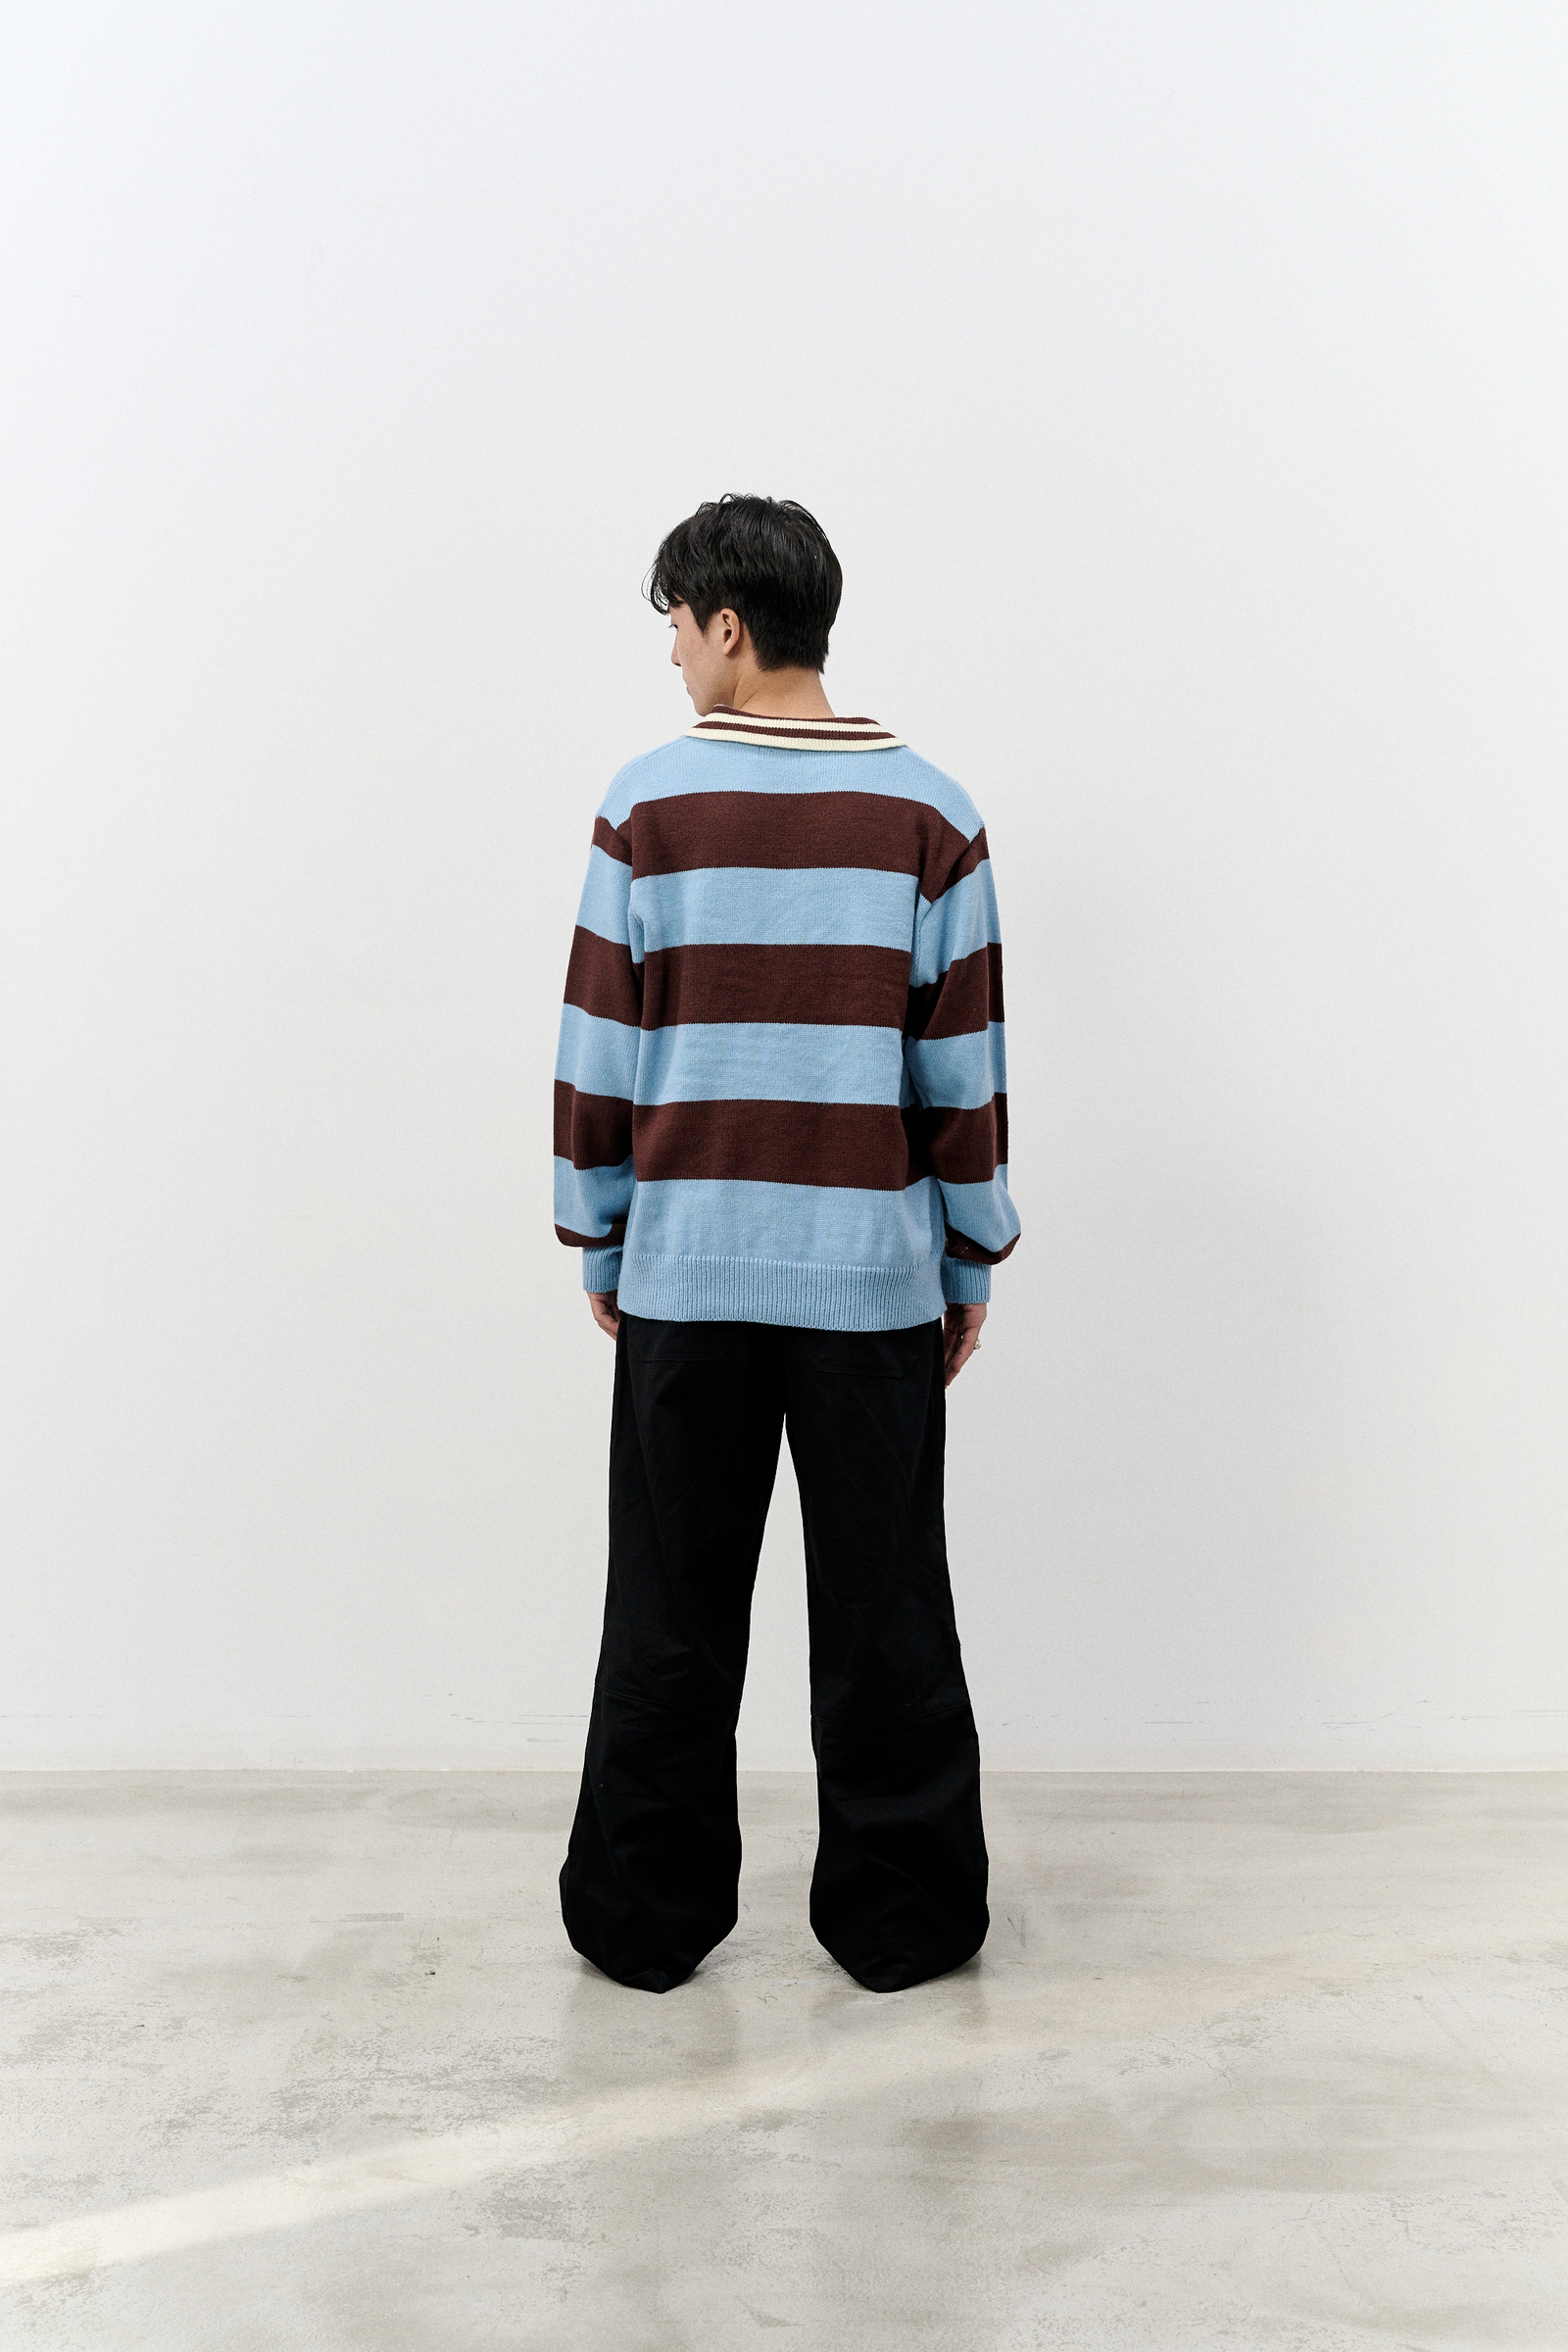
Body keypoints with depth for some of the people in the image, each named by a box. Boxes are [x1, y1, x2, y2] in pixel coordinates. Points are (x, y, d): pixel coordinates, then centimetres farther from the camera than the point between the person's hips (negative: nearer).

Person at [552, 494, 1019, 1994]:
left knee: (671, 1615, 12)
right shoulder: (929, 815, 0)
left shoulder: (649, 805, -2)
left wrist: (595, 1241, 10)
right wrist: (971, 1262, 9)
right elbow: (964, 1067, 0)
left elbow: (602, 1047, -1)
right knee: (884, 1613, 11)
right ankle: (900, 1918, 24)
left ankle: (647, 1920, 26)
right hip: (873, 1270, 0)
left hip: (683, 1265, 0)